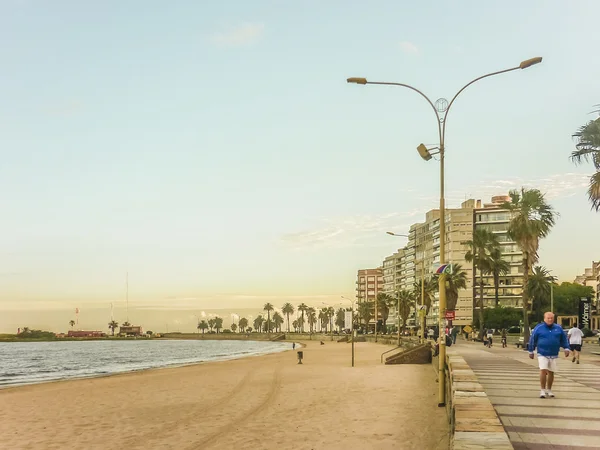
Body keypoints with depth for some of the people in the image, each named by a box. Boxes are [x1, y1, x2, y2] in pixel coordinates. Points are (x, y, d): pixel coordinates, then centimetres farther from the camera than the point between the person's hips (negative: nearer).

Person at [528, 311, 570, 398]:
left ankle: (549, 390, 23)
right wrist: (531, 351, 6)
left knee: (551, 372, 8)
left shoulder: (558, 328, 7)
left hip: (554, 355, 3)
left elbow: (564, 339, 15)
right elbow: (532, 340, 4)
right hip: (542, 354, -3)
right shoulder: (538, 328, -1)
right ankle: (543, 390, -8)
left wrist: (566, 348, 5)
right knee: (543, 370, -15)